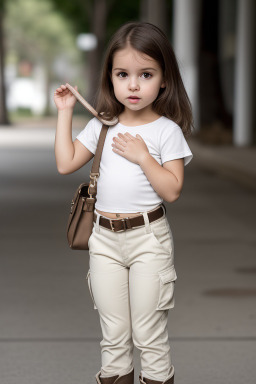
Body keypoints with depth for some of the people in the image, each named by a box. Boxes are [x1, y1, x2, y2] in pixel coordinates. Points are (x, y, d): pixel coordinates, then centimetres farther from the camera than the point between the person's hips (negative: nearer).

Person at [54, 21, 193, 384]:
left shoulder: (167, 131, -6)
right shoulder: (101, 126, 7)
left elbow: (172, 190, -11)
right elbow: (65, 163, 4)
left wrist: (142, 155, -19)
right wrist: (65, 112, 4)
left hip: (148, 237, -4)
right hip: (104, 237, 4)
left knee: (149, 334, 3)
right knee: (113, 335, 12)